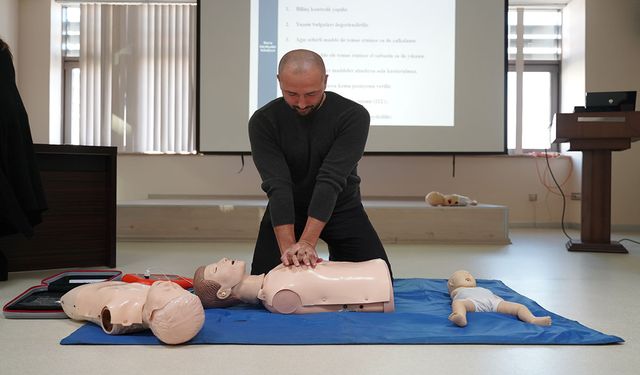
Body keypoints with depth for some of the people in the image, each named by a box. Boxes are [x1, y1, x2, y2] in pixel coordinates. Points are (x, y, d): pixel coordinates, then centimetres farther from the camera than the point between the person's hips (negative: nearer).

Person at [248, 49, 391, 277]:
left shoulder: (353, 115, -23)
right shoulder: (263, 121, -19)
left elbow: (331, 180, -32)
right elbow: (278, 185, -28)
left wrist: (307, 242, -39)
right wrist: (287, 247, -38)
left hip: (342, 207, 0)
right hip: (285, 211, 1)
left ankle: (337, 261, 23)